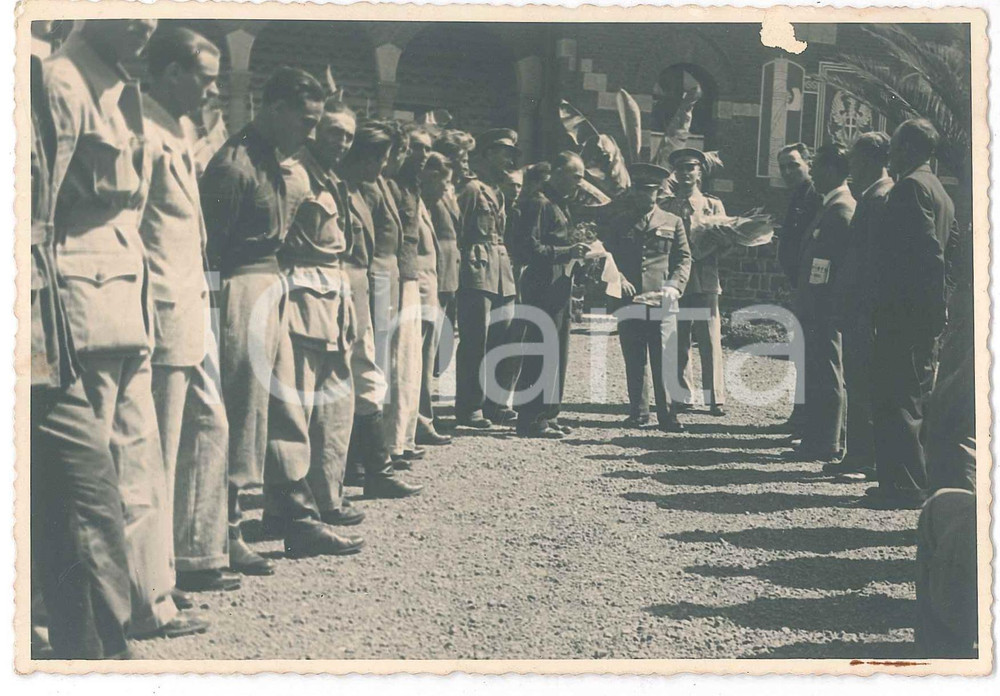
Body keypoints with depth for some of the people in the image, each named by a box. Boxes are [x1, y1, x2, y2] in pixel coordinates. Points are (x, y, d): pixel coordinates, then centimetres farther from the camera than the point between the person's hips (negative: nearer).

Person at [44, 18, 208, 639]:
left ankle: (148, 601, 17)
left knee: (139, 453, 10)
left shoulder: (125, 91, 20)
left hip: (126, 282, 9)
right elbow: (50, 193, -13)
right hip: (87, 282, -9)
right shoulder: (64, 80, -8)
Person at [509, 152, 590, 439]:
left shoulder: (561, 205, 20)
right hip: (543, 289, -10)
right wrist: (567, 252, -21)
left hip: (560, 289, 10)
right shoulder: (539, 203, -11)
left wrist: (574, 251, 12)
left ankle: (548, 415, 20)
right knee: (540, 355, -8)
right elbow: (527, 247, -19)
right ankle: (531, 420, -3)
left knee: (557, 354, 12)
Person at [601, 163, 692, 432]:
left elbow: (684, 258, 11)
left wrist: (674, 285, -5)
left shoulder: (673, 222, 13)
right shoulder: (618, 222, 13)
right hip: (629, 302, 1)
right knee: (633, 362, 4)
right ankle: (636, 412, 13)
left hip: (661, 302, -1)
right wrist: (618, 278, -7)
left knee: (663, 361, -7)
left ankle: (667, 416, -4)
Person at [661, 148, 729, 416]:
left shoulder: (714, 206, 11)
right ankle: (683, 395, 12)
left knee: (710, 342, -3)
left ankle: (715, 398, 2)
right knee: (678, 342, 3)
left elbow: (724, 242, 4)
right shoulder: (666, 207, 12)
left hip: (705, 281, -1)